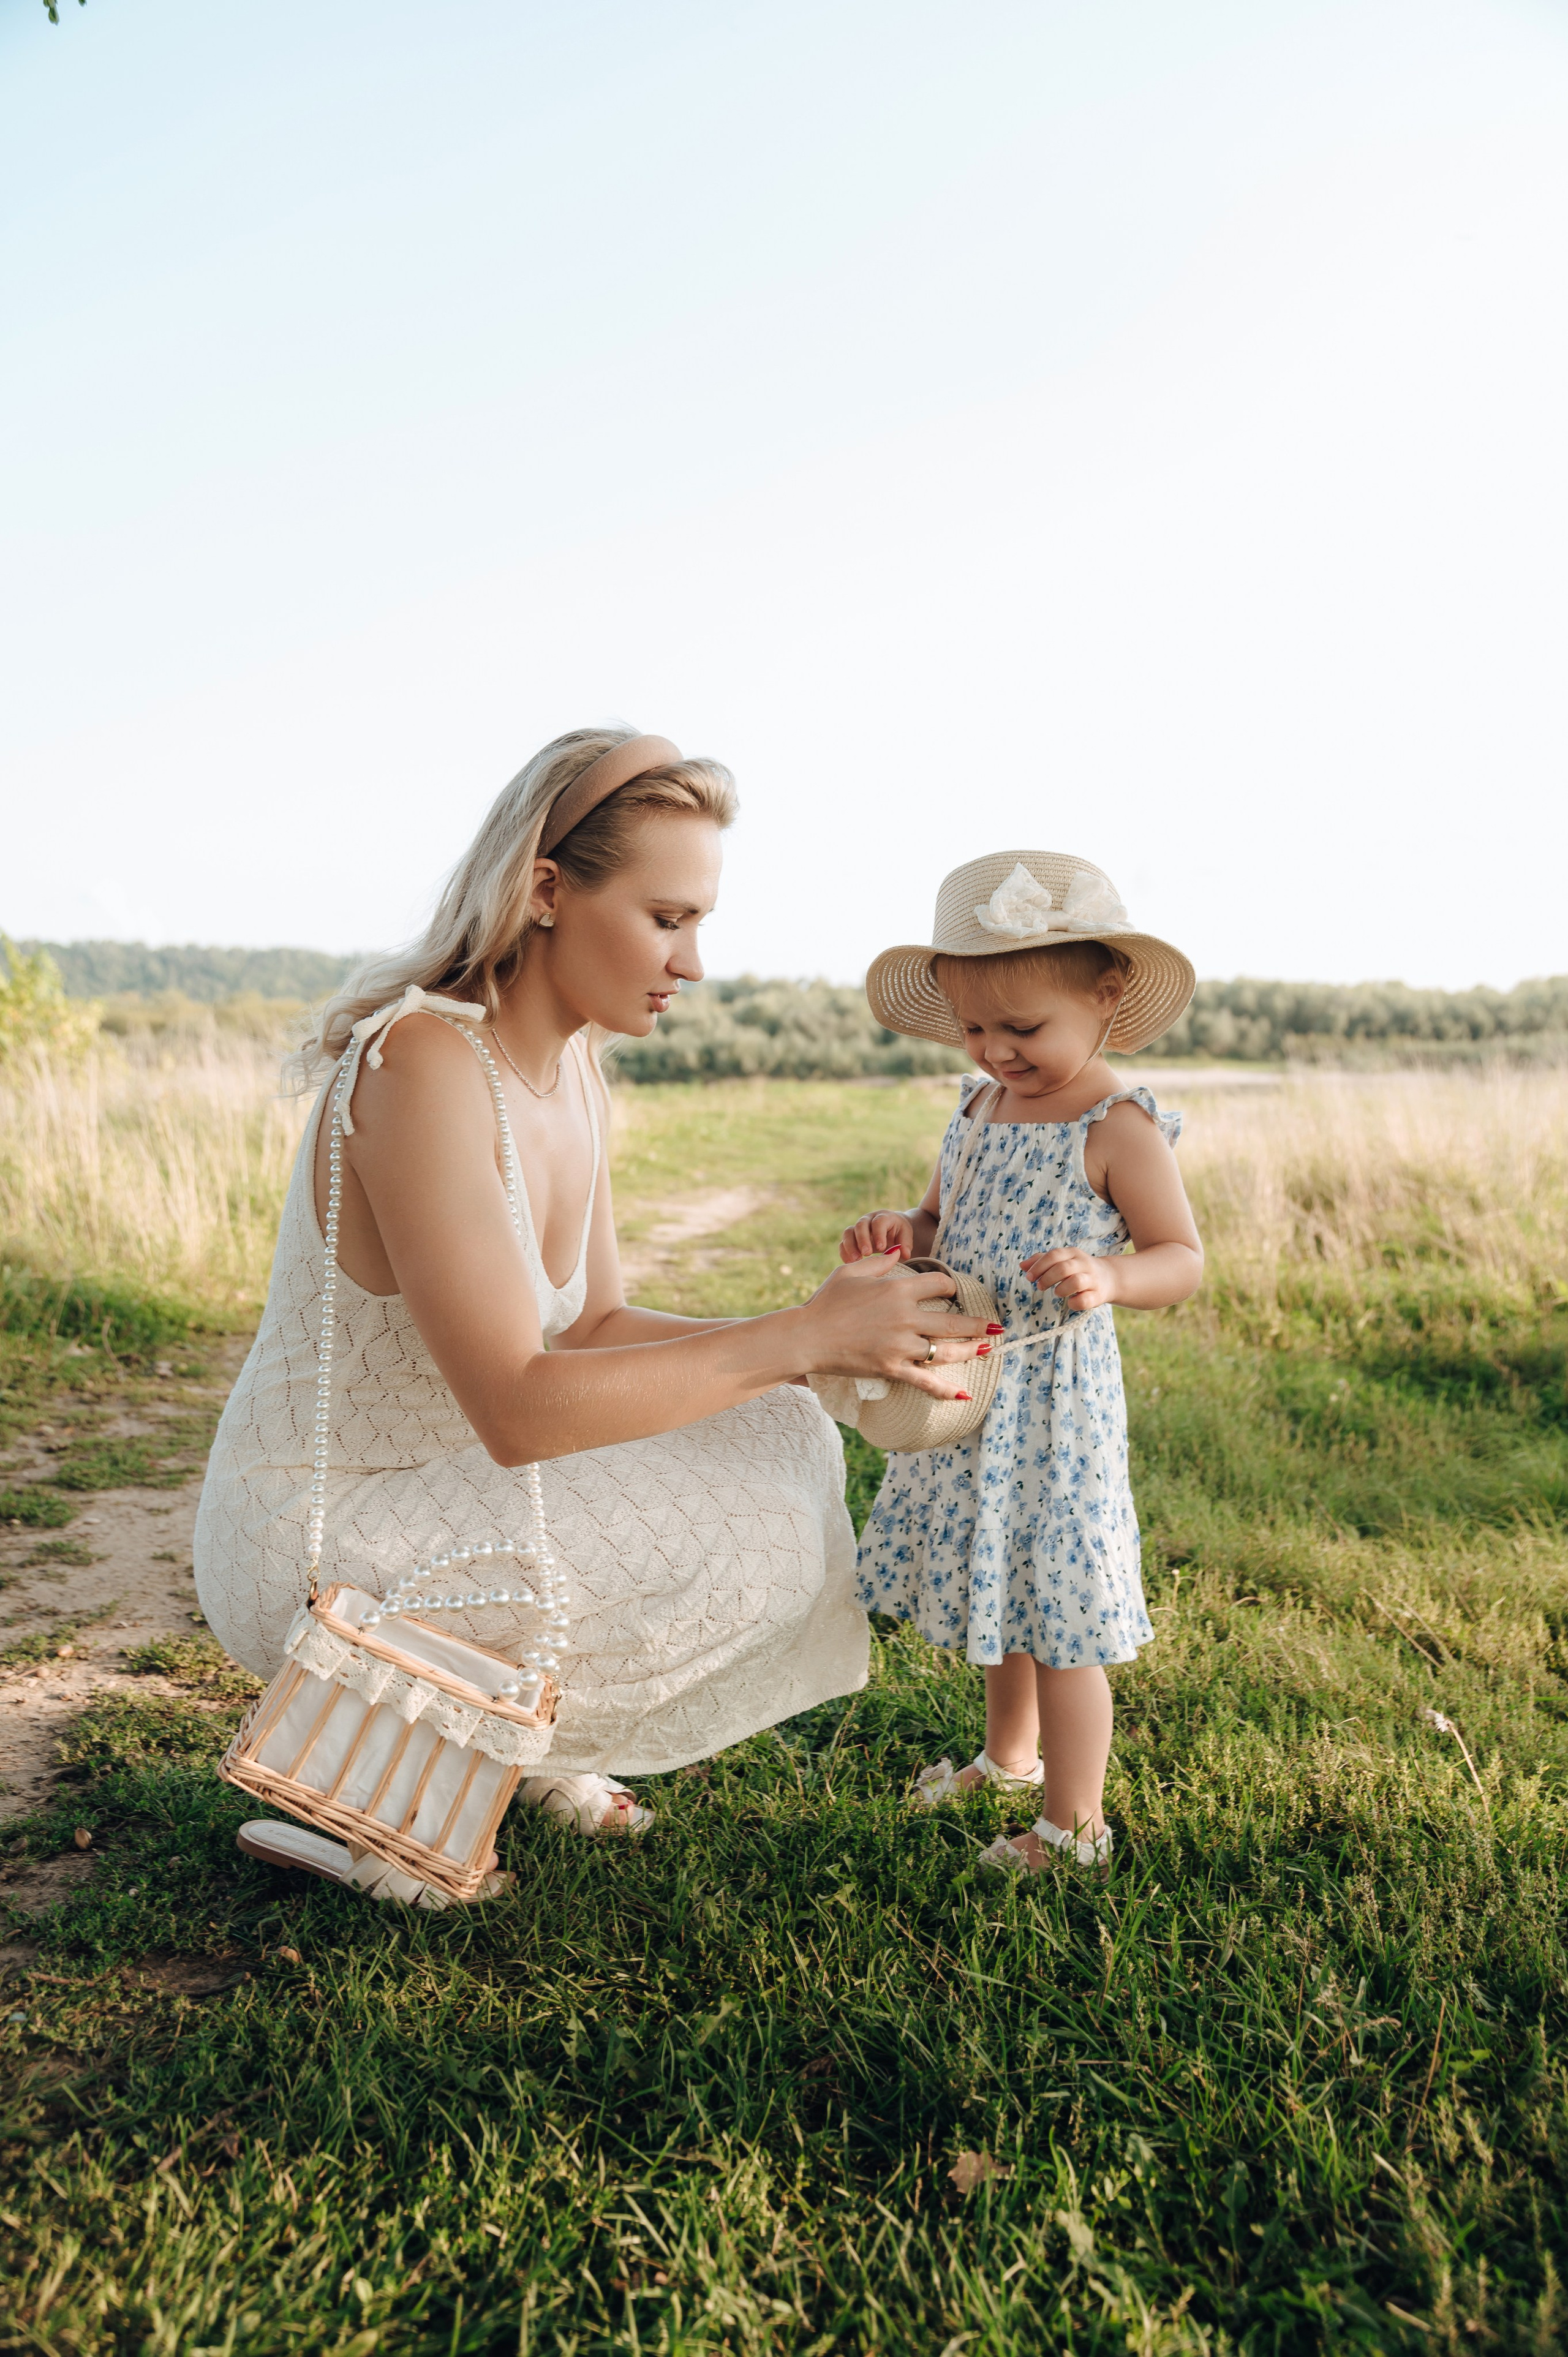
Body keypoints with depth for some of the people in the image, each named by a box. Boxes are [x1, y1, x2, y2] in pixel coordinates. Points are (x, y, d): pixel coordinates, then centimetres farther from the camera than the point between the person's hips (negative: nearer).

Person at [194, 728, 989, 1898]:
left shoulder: (577, 1074, 1)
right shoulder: (424, 1063, -26)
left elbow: (593, 1329, 5)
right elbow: (517, 1406, -30)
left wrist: (814, 1340, -8)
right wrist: (795, 1337, -27)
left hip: (428, 1490, 8)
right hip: (315, 1553, -8)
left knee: (784, 1442, 5)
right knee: (755, 1524, -14)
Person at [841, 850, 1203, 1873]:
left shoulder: (1121, 1129, -15)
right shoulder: (979, 1108, 6)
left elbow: (1184, 1258, -12)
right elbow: (942, 1221, 16)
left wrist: (1108, 1276, -33)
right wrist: (900, 1234, -7)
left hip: (1054, 1401, -7)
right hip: (972, 1393, 7)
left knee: (1056, 1611, 3)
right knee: (1001, 1593, 23)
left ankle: (1074, 1824, 22)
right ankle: (1010, 1755, 45)